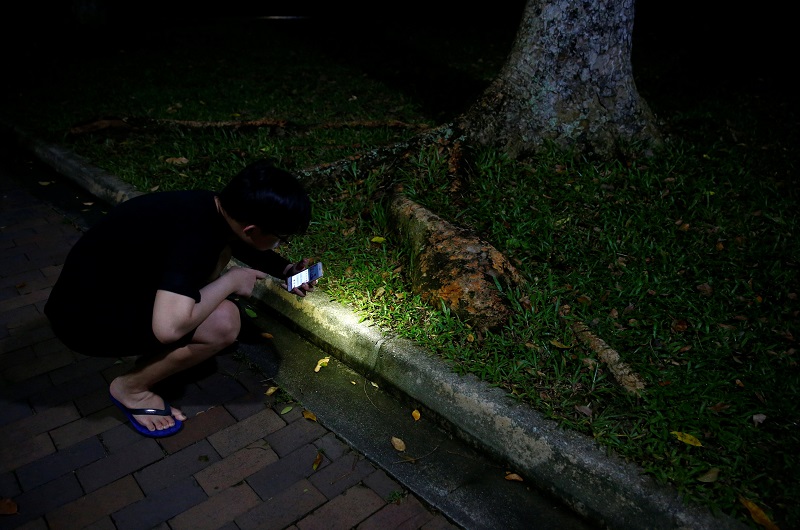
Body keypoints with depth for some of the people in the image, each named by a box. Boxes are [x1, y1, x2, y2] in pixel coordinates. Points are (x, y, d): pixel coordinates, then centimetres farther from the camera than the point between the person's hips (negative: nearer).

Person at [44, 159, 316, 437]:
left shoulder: (212, 206, -6)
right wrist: (231, 281, -23)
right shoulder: (195, 237, -32)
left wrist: (285, 269, 1)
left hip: (114, 283, 9)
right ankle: (131, 388, 0)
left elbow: (238, 243, 17)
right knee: (223, 321, -24)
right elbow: (168, 327, -39)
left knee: (220, 250, 5)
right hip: (85, 318, -9)